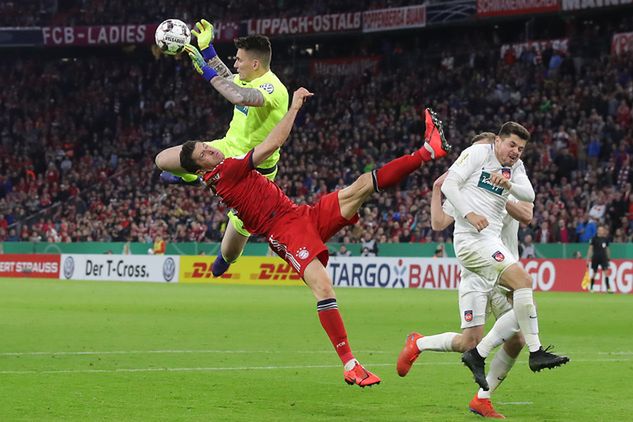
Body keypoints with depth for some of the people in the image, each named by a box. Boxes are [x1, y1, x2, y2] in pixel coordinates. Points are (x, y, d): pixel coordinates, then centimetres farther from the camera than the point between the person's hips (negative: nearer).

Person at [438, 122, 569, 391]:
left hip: (490, 241, 9)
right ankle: (536, 353, -20)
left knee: (520, 303, 4)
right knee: (522, 280, -22)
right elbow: (449, 185, -9)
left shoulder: (515, 166, 17)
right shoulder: (477, 153, -2)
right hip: (471, 238, -9)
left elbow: (529, 196, 2)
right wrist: (469, 214, -21)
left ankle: (478, 355, 5)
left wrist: (508, 184, -18)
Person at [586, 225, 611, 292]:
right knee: (594, 273, 4)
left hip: (603, 258, 2)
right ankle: (591, 288, 18)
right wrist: (588, 259, -7)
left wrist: (608, 258, 16)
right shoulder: (594, 238, -5)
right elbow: (590, 249, -3)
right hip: (595, 258, -2)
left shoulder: (606, 239, 6)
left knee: (606, 272, -10)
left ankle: (608, 288, -12)